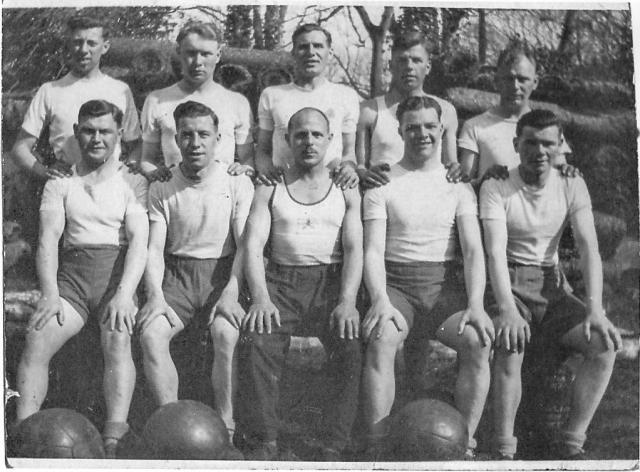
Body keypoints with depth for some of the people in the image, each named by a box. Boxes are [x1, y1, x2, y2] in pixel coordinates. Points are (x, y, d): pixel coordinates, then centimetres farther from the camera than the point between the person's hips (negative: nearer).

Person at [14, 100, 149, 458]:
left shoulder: (133, 183, 12)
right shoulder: (60, 182, 18)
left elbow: (139, 241, -2)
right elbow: (48, 239, 4)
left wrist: (124, 294, -20)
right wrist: (50, 294, -13)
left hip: (118, 271, -2)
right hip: (71, 272, 2)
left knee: (118, 340, -31)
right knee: (37, 340, -26)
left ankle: (114, 442, -43)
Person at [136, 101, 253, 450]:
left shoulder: (237, 183, 2)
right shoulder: (161, 188, 7)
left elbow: (246, 244, -4)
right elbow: (154, 248, 0)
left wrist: (231, 292, -20)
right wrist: (155, 294, -18)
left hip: (223, 271, -2)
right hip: (177, 273, 2)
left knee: (227, 333, -32)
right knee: (151, 333, -26)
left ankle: (226, 428, -20)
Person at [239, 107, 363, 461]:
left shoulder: (346, 190, 12)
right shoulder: (269, 188, 14)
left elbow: (354, 249, 1)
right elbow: (253, 246, 2)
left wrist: (347, 300, -18)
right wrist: (261, 298, -16)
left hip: (332, 279, 0)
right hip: (282, 280, 1)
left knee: (351, 345, -28)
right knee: (257, 341, -28)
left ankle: (333, 447, -21)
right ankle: (263, 442, -19)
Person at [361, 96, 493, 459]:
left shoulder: (458, 184, 10)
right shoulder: (382, 183, 6)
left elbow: (474, 249, 0)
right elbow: (373, 250, -3)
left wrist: (476, 304, -18)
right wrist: (380, 300, -23)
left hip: (444, 284, 2)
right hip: (396, 283, -1)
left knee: (479, 341, -28)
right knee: (381, 339, -33)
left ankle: (465, 444, -17)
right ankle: (377, 449, -28)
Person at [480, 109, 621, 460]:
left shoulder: (572, 186, 2)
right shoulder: (496, 188, -8)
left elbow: (589, 248, -7)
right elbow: (496, 251, -20)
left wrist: (595, 309, -22)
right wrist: (507, 308, -36)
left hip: (552, 286, 4)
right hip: (509, 283, -4)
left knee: (605, 343, -20)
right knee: (510, 347, -34)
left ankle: (571, 445, -13)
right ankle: (504, 453, -24)